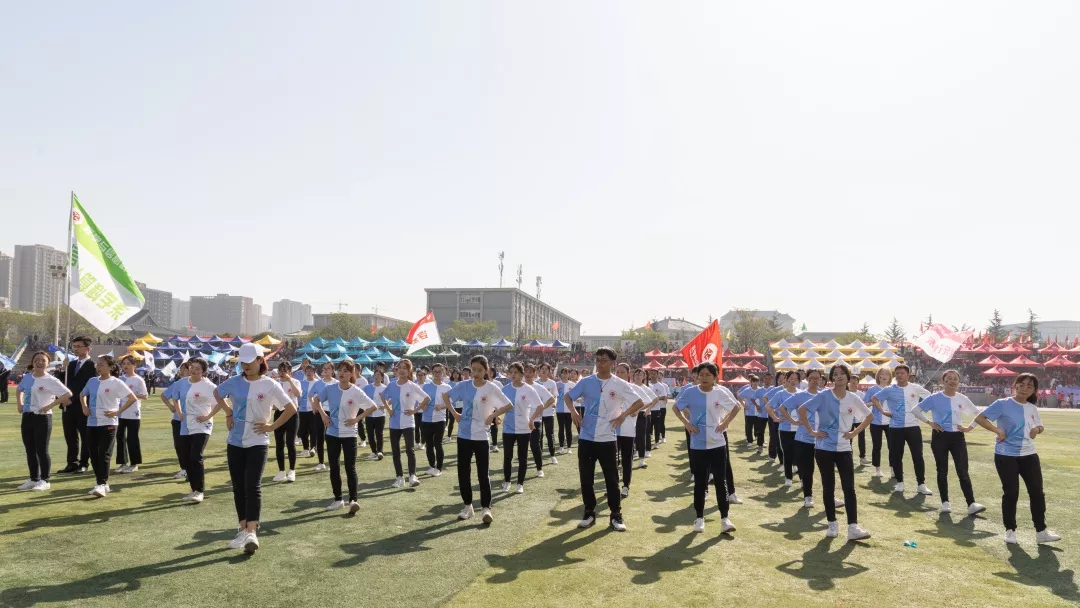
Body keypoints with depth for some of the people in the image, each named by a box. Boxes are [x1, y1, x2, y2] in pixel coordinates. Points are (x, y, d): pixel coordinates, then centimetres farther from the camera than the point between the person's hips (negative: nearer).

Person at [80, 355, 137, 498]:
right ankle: (101, 483, 21)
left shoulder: (116, 383, -8)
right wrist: (84, 406, 11)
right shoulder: (92, 381, 9)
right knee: (94, 455, 10)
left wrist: (117, 412, -14)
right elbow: (82, 394, 28)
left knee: (104, 455, -7)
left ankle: (102, 485, -8)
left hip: (108, 424, -6)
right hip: (91, 423, 6)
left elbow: (132, 398, -12)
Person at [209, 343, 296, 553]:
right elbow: (216, 393, 23)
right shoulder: (234, 382, 2)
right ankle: (243, 530, 24)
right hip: (235, 442, 4)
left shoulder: (270, 385, -9)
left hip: (258, 443, -4)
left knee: (252, 486, -13)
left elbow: (291, 408, -6)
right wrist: (228, 412, 9)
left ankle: (251, 533, -18)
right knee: (238, 487, 11)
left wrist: (272, 426, -10)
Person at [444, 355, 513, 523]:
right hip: (463, 435, 3)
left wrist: (492, 415, -9)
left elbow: (508, 405, -3)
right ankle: (468, 506, 22)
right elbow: (446, 396, 13)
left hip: (481, 437, -3)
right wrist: (454, 413, 3)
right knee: (463, 472, 9)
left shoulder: (492, 388, -8)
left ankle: (486, 508, 5)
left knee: (483, 473, -1)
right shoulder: (464, 385, 0)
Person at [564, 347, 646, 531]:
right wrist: (573, 411, -3)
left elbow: (640, 403, -1)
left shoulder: (620, 385, -4)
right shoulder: (586, 382, 3)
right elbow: (567, 396, 13)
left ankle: (616, 515, 15)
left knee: (612, 478, 4)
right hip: (585, 437, 3)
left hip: (606, 439, -2)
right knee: (585, 478, 8)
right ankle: (589, 513, 22)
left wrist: (623, 414, -11)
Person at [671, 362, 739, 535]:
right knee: (700, 482, 8)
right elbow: (675, 408, 7)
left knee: (721, 481, 3)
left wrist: (725, 423, 0)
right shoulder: (690, 392, -6)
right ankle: (700, 518, 19)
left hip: (717, 444, 0)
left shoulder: (722, 392, -3)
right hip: (697, 445, 0)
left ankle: (725, 519, 10)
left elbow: (736, 407, 12)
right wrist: (686, 423, -6)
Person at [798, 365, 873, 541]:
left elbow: (870, 416, 15)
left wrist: (855, 432, 5)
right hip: (824, 448, -2)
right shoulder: (823, 396, -7)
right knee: (828, 487, 6)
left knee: (849, 487, -3)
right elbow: (802, 410, -7)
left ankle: (853, 528, -2)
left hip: (844, 449, 2)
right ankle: (832, 524, 17)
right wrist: (811, 431, -9)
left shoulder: (853, 399, 1)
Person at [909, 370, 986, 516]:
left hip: (957, 437, 2)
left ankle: (971, 504, -4)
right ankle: (945, 502, 12)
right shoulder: (935, 398, -5)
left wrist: (970, 427, 4)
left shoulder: (963, 399, 3)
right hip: (940, 437, -2)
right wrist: (930, 422, -9)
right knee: (942, 471, 4)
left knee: (963, 472, -3)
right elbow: (915, 410, -3)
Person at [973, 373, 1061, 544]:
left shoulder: (1032, 408, 8)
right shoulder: (1003, 404, -10)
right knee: (1010, 493, 0)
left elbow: (1040, 426, 25)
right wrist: (998, 431, -21)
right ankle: (1010, 530, 14)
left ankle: (1041, 531, 17)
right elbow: (979, 418, -14)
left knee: (1037, 492, 6)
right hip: (1006, 456, -6)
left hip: (1029, 455, 6)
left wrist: (1037, 429, 2)